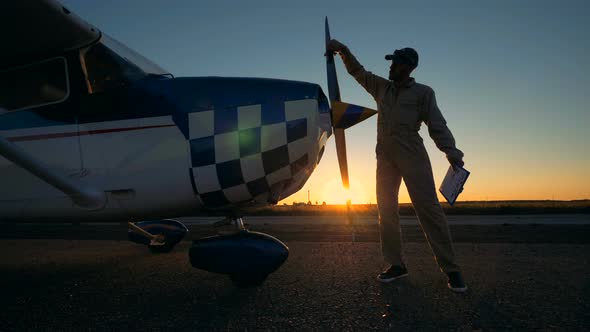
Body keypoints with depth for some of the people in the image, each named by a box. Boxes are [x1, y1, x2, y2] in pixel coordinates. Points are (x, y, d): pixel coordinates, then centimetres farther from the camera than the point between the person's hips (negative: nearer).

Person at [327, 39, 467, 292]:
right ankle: (396, 264, 10)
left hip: (412, 155, -5)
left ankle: (450, 268, -7)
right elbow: (357, 71, 23)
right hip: (385, 156, 5)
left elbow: (437, 126, -4)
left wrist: (451, 152, -18)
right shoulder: (381, 87, 17)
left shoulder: (422, 92, 4)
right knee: (386, 210, 3)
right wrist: (343, 50, 10)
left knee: (428, 208, -12)